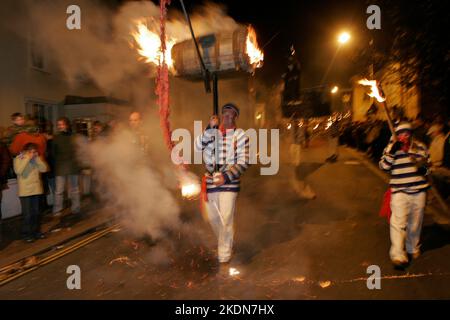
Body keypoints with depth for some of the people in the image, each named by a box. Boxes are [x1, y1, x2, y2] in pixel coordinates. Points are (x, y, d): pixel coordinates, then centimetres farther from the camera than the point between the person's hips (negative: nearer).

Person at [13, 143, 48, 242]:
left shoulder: (37, 159, 5)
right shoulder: (18, 159, -6)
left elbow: (44, 169, -7)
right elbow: (18, 171, -24)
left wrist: (38, 157, -12)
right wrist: (27, 158, -23)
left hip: (37, 190, 4)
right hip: (25, 191, -4)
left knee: (36, 213, 12)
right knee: (27, 214, -1)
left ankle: (36, 231, 24)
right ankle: (27, 234, 10)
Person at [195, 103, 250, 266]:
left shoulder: (240, 135, -3)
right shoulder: (212, 132, 7)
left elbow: (243, 163, -6)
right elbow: (198, 146, -10)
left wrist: (226, 177, -18)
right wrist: (211, 127, -18)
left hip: (229, 183, -4)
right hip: (210, 181, 4)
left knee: (226, 220, -5)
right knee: (212, 218, 16)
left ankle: (224, 256, 14)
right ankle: (225, 243, 44)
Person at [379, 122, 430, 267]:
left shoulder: (421, 147, 7)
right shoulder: (392, 147, -2)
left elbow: (427, 165, 17)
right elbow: (384, 166, -9)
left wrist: (424, 168, -6)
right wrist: (392, 151, -20)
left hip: (419, 191, 4)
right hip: (399, 191, -3)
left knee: (415, 222, 16)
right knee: (398, 222, -10)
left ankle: (413, 248, 37)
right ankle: (398, 255, -8)